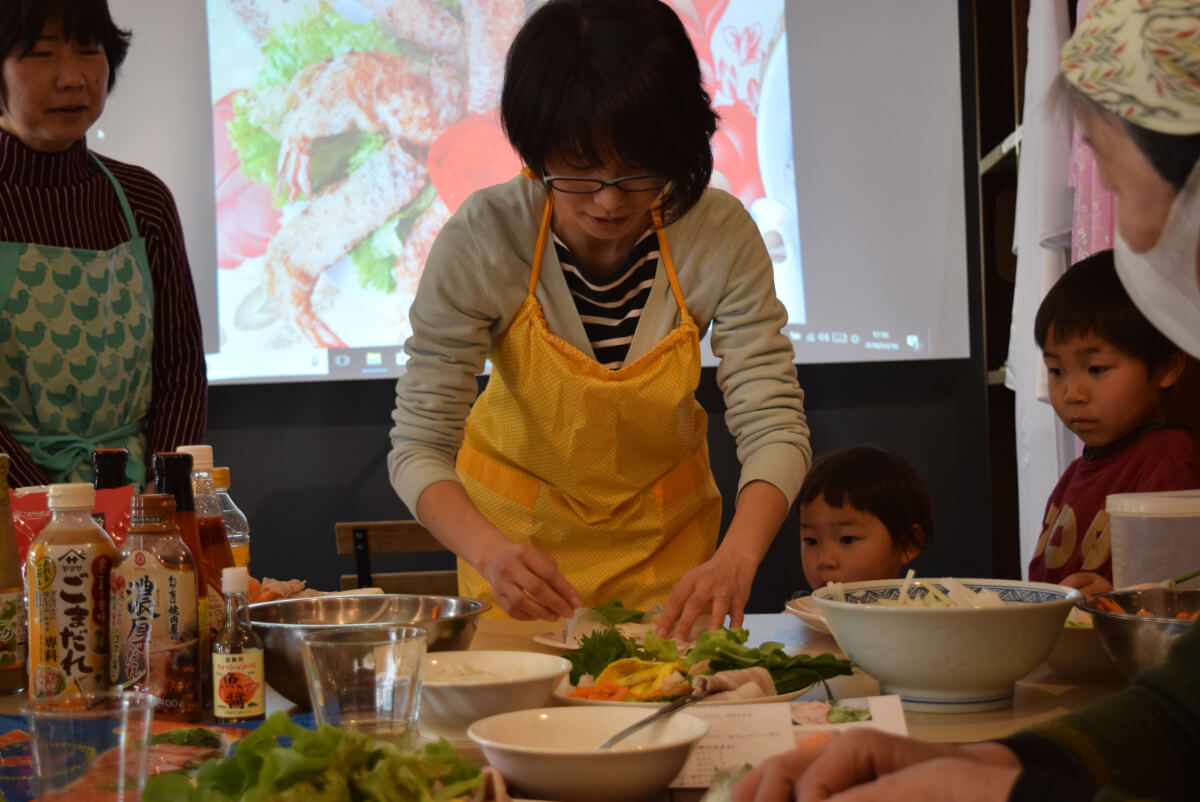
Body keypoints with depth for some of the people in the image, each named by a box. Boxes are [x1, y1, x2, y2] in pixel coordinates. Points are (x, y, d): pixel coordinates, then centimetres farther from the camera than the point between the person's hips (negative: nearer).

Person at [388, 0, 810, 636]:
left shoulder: (721, 236, -24)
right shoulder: (479, 242, -28)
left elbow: (773, 424, -23)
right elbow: (418, 446, -25)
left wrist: (737, 558, -43)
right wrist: (489, 551, -45)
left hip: (662, 523, 1)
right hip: (519, 521, -1)